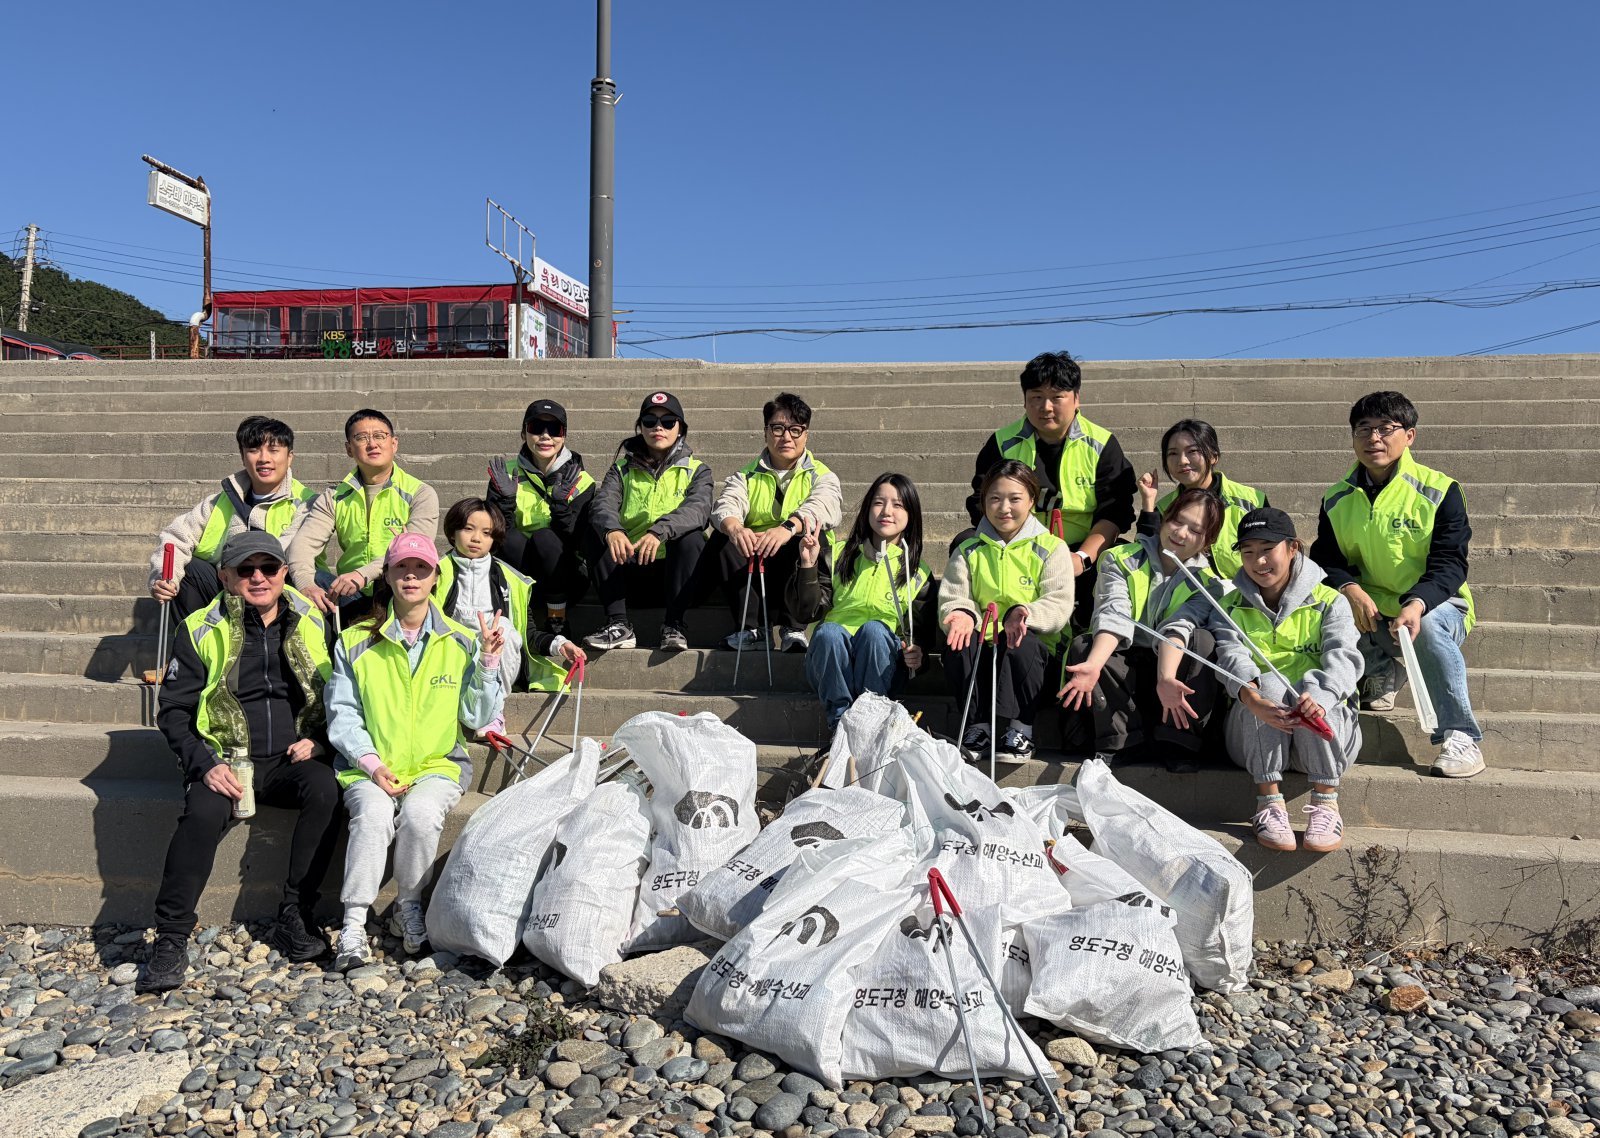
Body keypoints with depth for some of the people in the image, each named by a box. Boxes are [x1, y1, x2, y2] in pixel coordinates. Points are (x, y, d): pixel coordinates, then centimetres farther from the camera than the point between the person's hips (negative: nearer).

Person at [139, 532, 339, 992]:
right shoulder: (202, 631, 1)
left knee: (325, 790, -30)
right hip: (226, 760, -1)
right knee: (204, 813, -32)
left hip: (291, 760, 1)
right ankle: (170, 940, -18)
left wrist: (319, 739, -2)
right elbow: (173, 709, 3)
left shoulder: (312, 623, 6)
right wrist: (204, 765, -12)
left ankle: (294, 918, -20)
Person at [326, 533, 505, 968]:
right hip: (369, 766, 1)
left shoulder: (462, 642, 5)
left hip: (438, 764, 0)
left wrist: (488, 664, -12)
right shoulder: (356, 643, 7)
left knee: (420, 812, -31)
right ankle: (353, 924, -21)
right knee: (373, 815, -31)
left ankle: (408, 907, -8)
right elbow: (342, 714, 5)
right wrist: (371, 763, -10)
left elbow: (479, 719, 2)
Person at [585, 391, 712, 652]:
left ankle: (675, 625, -25)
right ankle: (618, 625, -25)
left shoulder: (696, 470, 6)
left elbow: (699, 509, -16)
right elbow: (604, 503, -9)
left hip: (675, 564, -2)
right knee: (599, 537, -24)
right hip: (629, 559, 2)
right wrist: (612, 530, -35)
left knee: (691, 537, -31)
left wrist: (660, 531, -37)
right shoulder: (623, 469, 12)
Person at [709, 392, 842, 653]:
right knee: (723, 539, -24)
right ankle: (748, 627, -23)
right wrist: (734, 528, -37)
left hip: (799, 566, -2)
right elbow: (726, 505, -10)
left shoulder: (821, 476, 8)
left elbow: (823, 507, -18)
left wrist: (788, 527, -41)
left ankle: (793, 629, -26)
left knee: (811, 537, -31)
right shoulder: (747, 476, 14)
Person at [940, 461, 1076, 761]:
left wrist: (1025, 613, -29)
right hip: (981, 648, 2)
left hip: (1032, 647, -2)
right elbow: (952, 598, 4)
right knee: (960, 642, -31)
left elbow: (1059, 603, -7)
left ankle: (1020, 728, -20)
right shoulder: (968, 551, 15)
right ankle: (977, 725, -16)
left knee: (1020, 642, -36)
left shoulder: (1051, 548, 6)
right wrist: (961, 614, -22)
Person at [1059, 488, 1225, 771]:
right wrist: (1094, 666, -36)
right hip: (1125, 668, 0)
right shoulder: (1120, 560, 0)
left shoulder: (1208, 583, 2)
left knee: (1203, 641, -27)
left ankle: (1179, 743, -23)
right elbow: (1114, 617, -17)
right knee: (1081, 647, -28)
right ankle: (1121, 738, -26)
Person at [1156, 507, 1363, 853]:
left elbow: (1342, 657, -14)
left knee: (1313, 682, -31)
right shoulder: (1229, 606, 9)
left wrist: (1319, 698, -38)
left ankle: (1326, 801, -26)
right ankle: (1269, 801, -29)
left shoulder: (1329, 602, 7)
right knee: (1269, 683, -30)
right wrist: (1255, 700, -37)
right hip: (1256, 738, 1)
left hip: (1323, 733, 0)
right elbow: (1232, 656, -13)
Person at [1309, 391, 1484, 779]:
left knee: (1429, 627, -38)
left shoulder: (1438, 490, -7)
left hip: (1434, 606, -3)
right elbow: (1326, 559, -2)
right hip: (1370, 612, 3)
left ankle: (1461, 736, -25)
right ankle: (1380, 672, 3)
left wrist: (1416, 605, -36)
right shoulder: (1337, 499, 4)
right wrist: (1352, 590, -26)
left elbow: (1449, 563, -15)